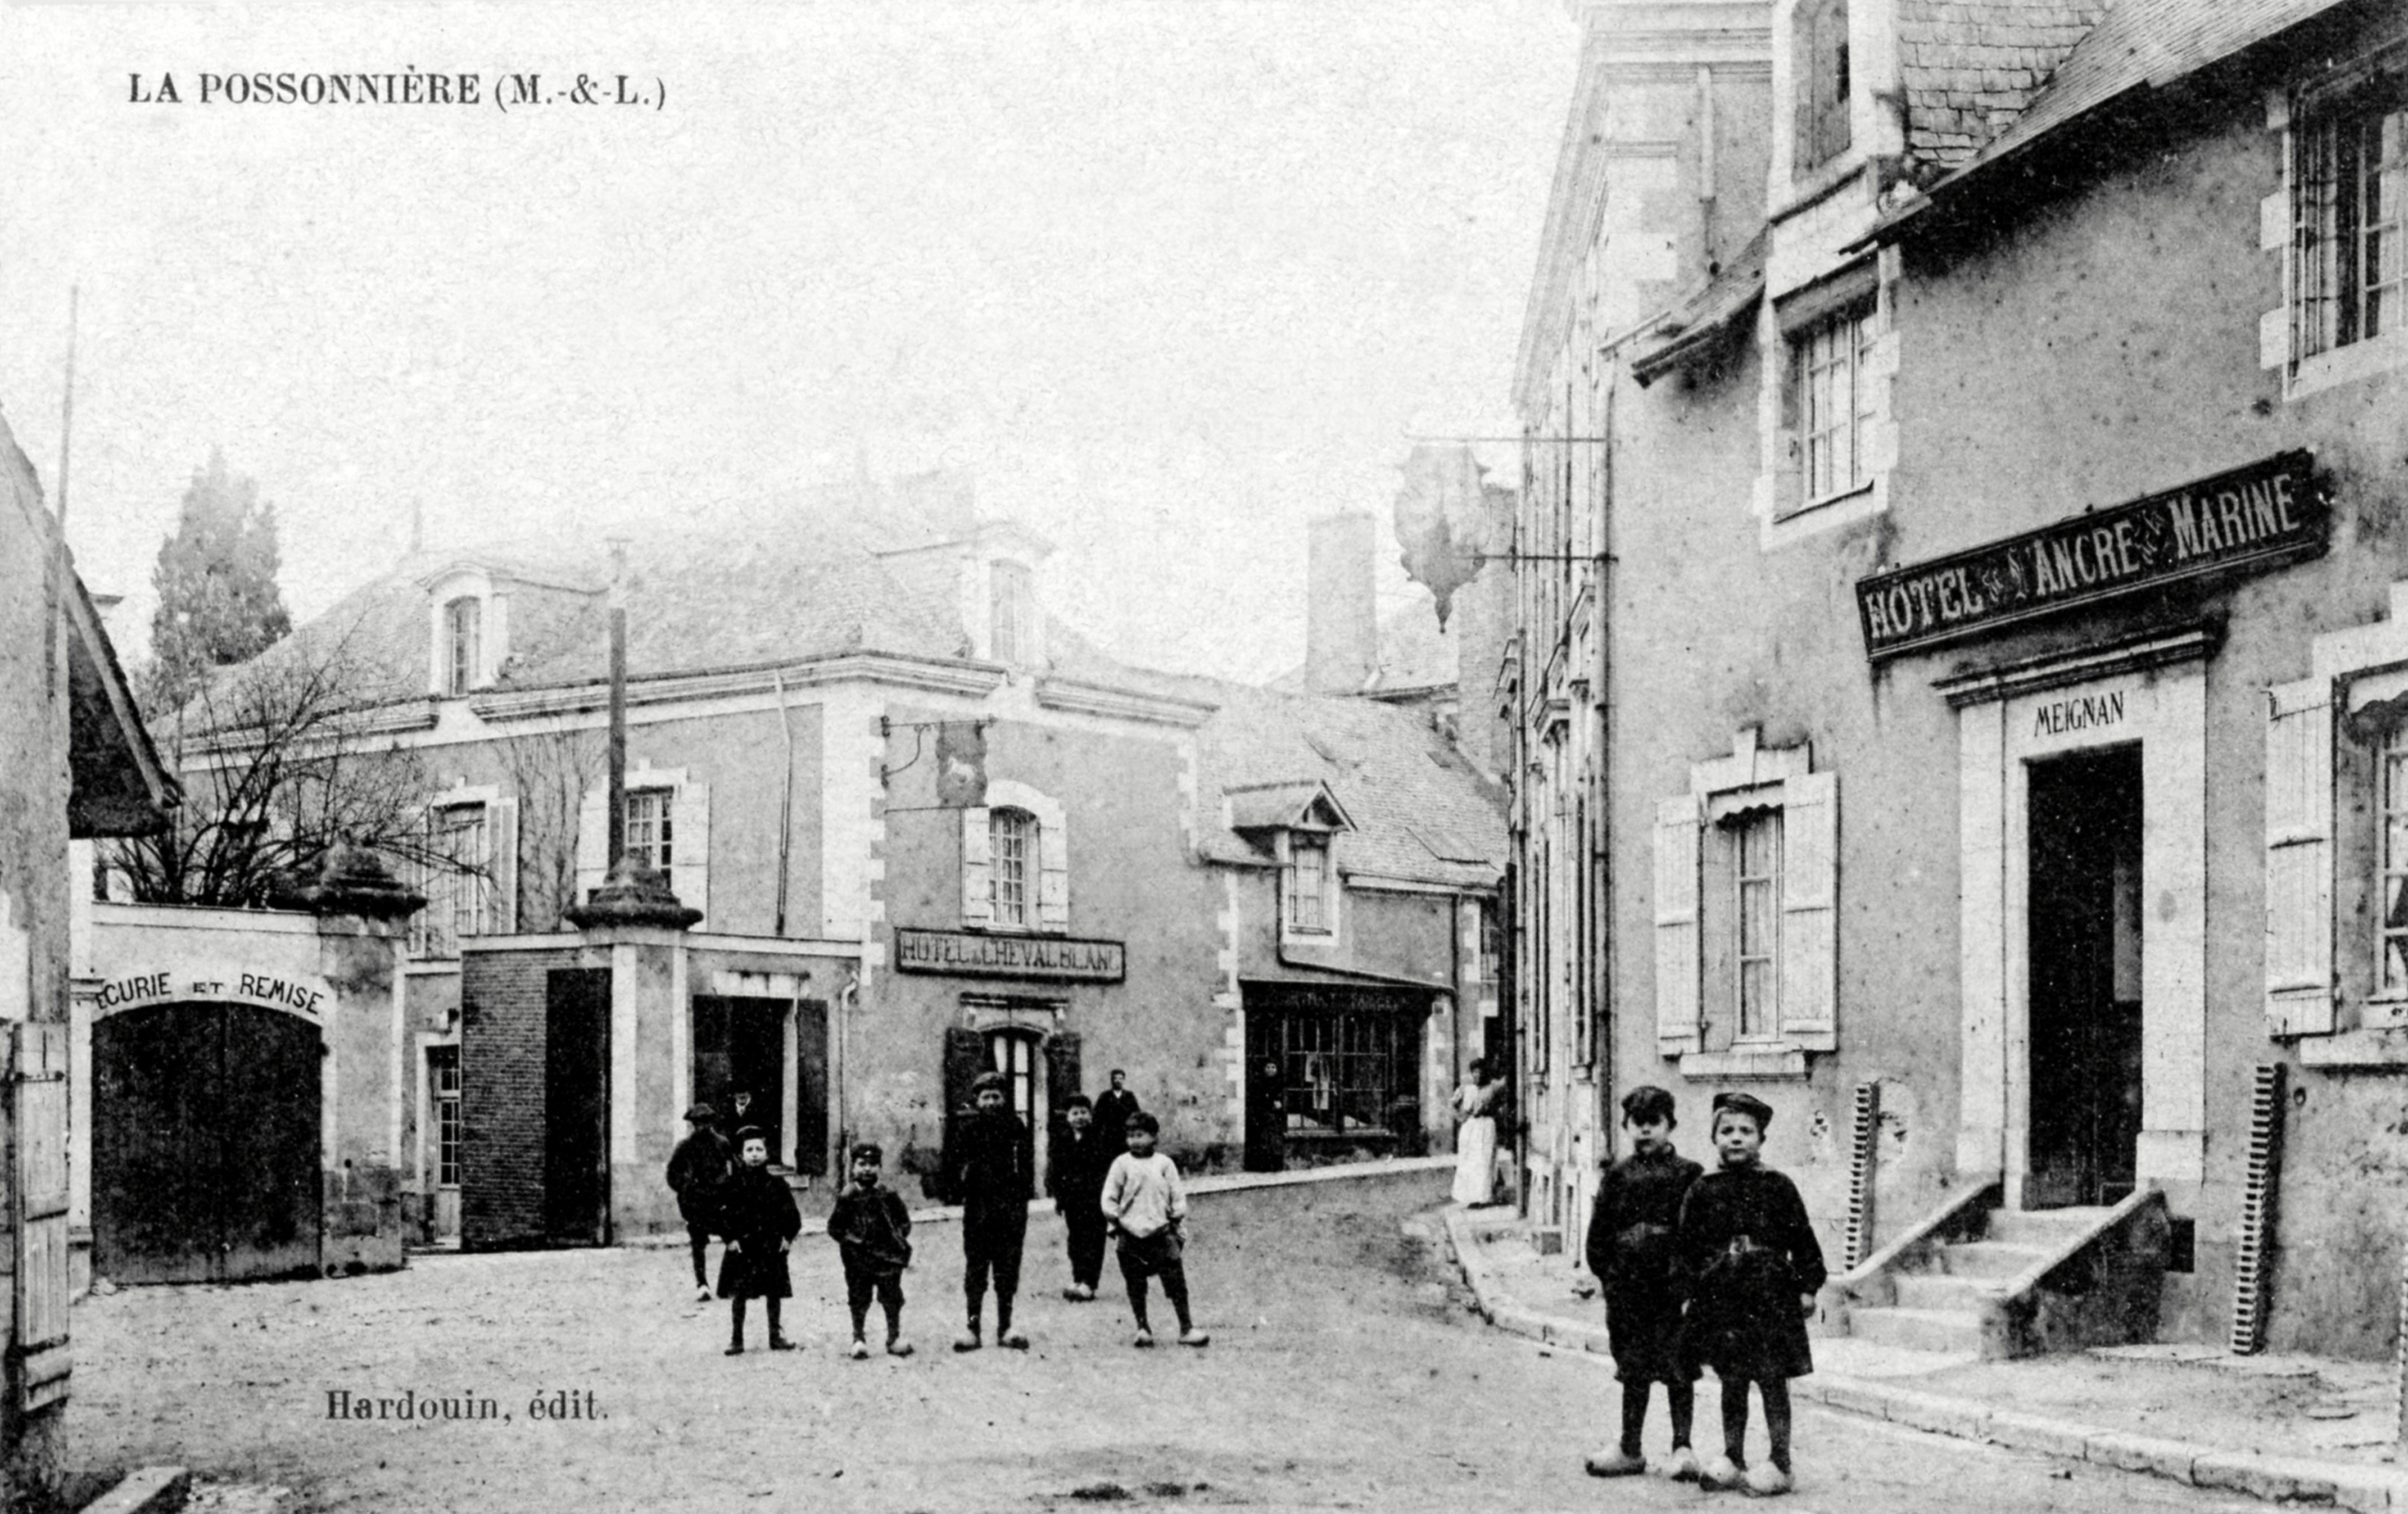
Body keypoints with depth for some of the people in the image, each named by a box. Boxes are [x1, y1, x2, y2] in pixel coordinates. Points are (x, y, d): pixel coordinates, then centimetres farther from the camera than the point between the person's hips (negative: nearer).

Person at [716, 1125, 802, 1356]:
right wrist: (730, 1238, -10)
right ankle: (736, 1339, 9)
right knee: (738, 1294, 2)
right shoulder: (734, 1184, -2)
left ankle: (776, 1335, 19)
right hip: (741, 1247, -1)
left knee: (774, 1293, 8)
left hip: (772, 1247, 1)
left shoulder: (776, 1184, 2)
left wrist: (788, 1237, -5)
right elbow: (723, 1213, -2)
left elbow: (791, 1214, 4)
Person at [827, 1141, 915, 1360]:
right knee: (858, 1300, 4)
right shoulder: (847, 1198, -3)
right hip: (858, 1259, -1)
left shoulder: (888, 1196, 0)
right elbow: (834, 1226, 1)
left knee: (892, 1299, 7)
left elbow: (905, 1221, 8)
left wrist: (899, 1238, -8)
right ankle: (859, 1340, 15)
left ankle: (894, 1338, 17)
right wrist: (848, 1239, -12)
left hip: (888, 1257, 1)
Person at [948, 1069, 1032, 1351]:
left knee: (1008, 1269, 4)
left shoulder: (1014, 1126, 5)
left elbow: (1024, 1167, 5)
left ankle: (1005, 1327, 10)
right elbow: (957, 1165, 1)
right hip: (978, 1205, -1)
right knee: (976, 1268, 2)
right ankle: (972, 1326, 7)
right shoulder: (967, 1127, 2)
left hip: (1010, 1206, 1)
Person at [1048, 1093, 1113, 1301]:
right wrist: (1058, 1195, 5)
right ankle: (1078, 1280, 19)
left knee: (1093, 1239, -6)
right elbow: (1054, 1171, 10)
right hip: (1072, 1198, 5)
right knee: (1075, 1239, 11)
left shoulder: (1099, 1141, -5)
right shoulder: (1062, 1142, 7)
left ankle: (1088, 1284, -8)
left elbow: (1107, 1168, -6)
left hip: (1093, 1198, -5)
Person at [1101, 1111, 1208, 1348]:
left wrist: (1180, 1229, 6)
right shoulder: (1122, 1164, 5)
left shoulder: (1164, 1164, 7)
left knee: (1176, 1282, -5)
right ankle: (1142, 1328, 15)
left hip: (1161, 1231, 0)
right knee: (1135, 1286, 4)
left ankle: (1187, 1329, -1)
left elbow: (1177, 1197, 9)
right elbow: (1109, 1198, 7)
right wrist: (1116, 1220, -4)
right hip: (1131, 1233, 0)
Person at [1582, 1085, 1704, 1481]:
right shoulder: (1618, 1176, 7)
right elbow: (1598, 1231, 9)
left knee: (1678, 1370, 0)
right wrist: (1608, 1273, 0)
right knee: (1634, 1370, 12)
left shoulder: (1688, 1175, -2)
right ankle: (1630, 1450, 19)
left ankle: (1682, 1447, 7)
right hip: (1628, 1288, 3)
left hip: (1674, 1285, -3)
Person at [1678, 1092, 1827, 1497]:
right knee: (1731, 1383, 10)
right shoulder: (1703, 1191, 5)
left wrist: (1807, 1287, -1)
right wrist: (1689, 1293, 5)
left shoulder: (1778, 1188, 0)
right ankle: (1732, 1460, 18)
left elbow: (1802, 1240, 2)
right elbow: (1689, 1247, 9)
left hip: (1770, 1299, -2)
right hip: (1721, 1300, 2)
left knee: (1772, 1382, 0)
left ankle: (1781, 1464, 5)